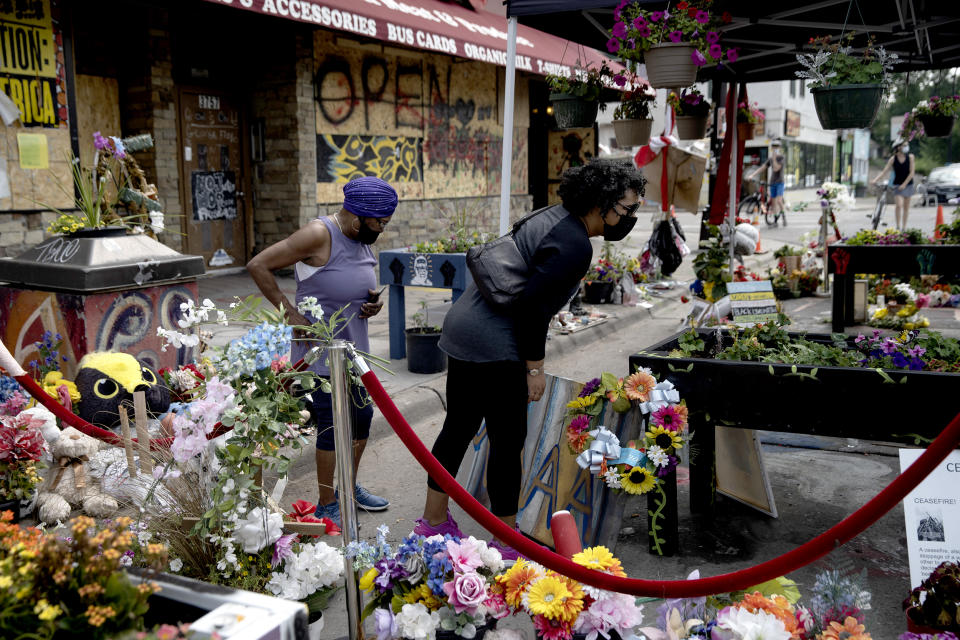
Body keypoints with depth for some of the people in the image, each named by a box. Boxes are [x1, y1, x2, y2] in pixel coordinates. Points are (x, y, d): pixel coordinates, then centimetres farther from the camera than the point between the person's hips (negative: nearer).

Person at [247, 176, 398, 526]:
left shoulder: (362, 239, 6)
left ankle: (349, 487, 37)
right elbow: (258, 265, -20)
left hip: (353, 348, 9)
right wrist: (289, 312, -21)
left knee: (363, 414, 17)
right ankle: (326, 505, 16)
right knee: (331, 425, -1)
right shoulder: (319, 235, -20)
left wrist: (372, 301, 0)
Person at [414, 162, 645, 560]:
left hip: (463, 326, 10)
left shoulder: (554, 216, 11)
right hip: (493, 347, -10)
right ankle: (506, 543, 14)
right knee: (508, 441, 1)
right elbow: (531, 305, -22)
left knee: (459, 427, 17)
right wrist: (534, 367, -13)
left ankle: (434, 521, 31)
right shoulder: (574, 245, -18)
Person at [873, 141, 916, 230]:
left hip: (908, 184, 2)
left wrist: (904, 184, -14)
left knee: (906, 207, 9)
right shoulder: (893, 159, -3)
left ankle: (904, 227, 18)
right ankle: (898, 227, -16)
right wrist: (876, 179, -23)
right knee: (899, 205, -20)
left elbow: (911, 173, -5)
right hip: (897, 185, -2)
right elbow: (884, 171, -8)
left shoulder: (910, 157, -2)